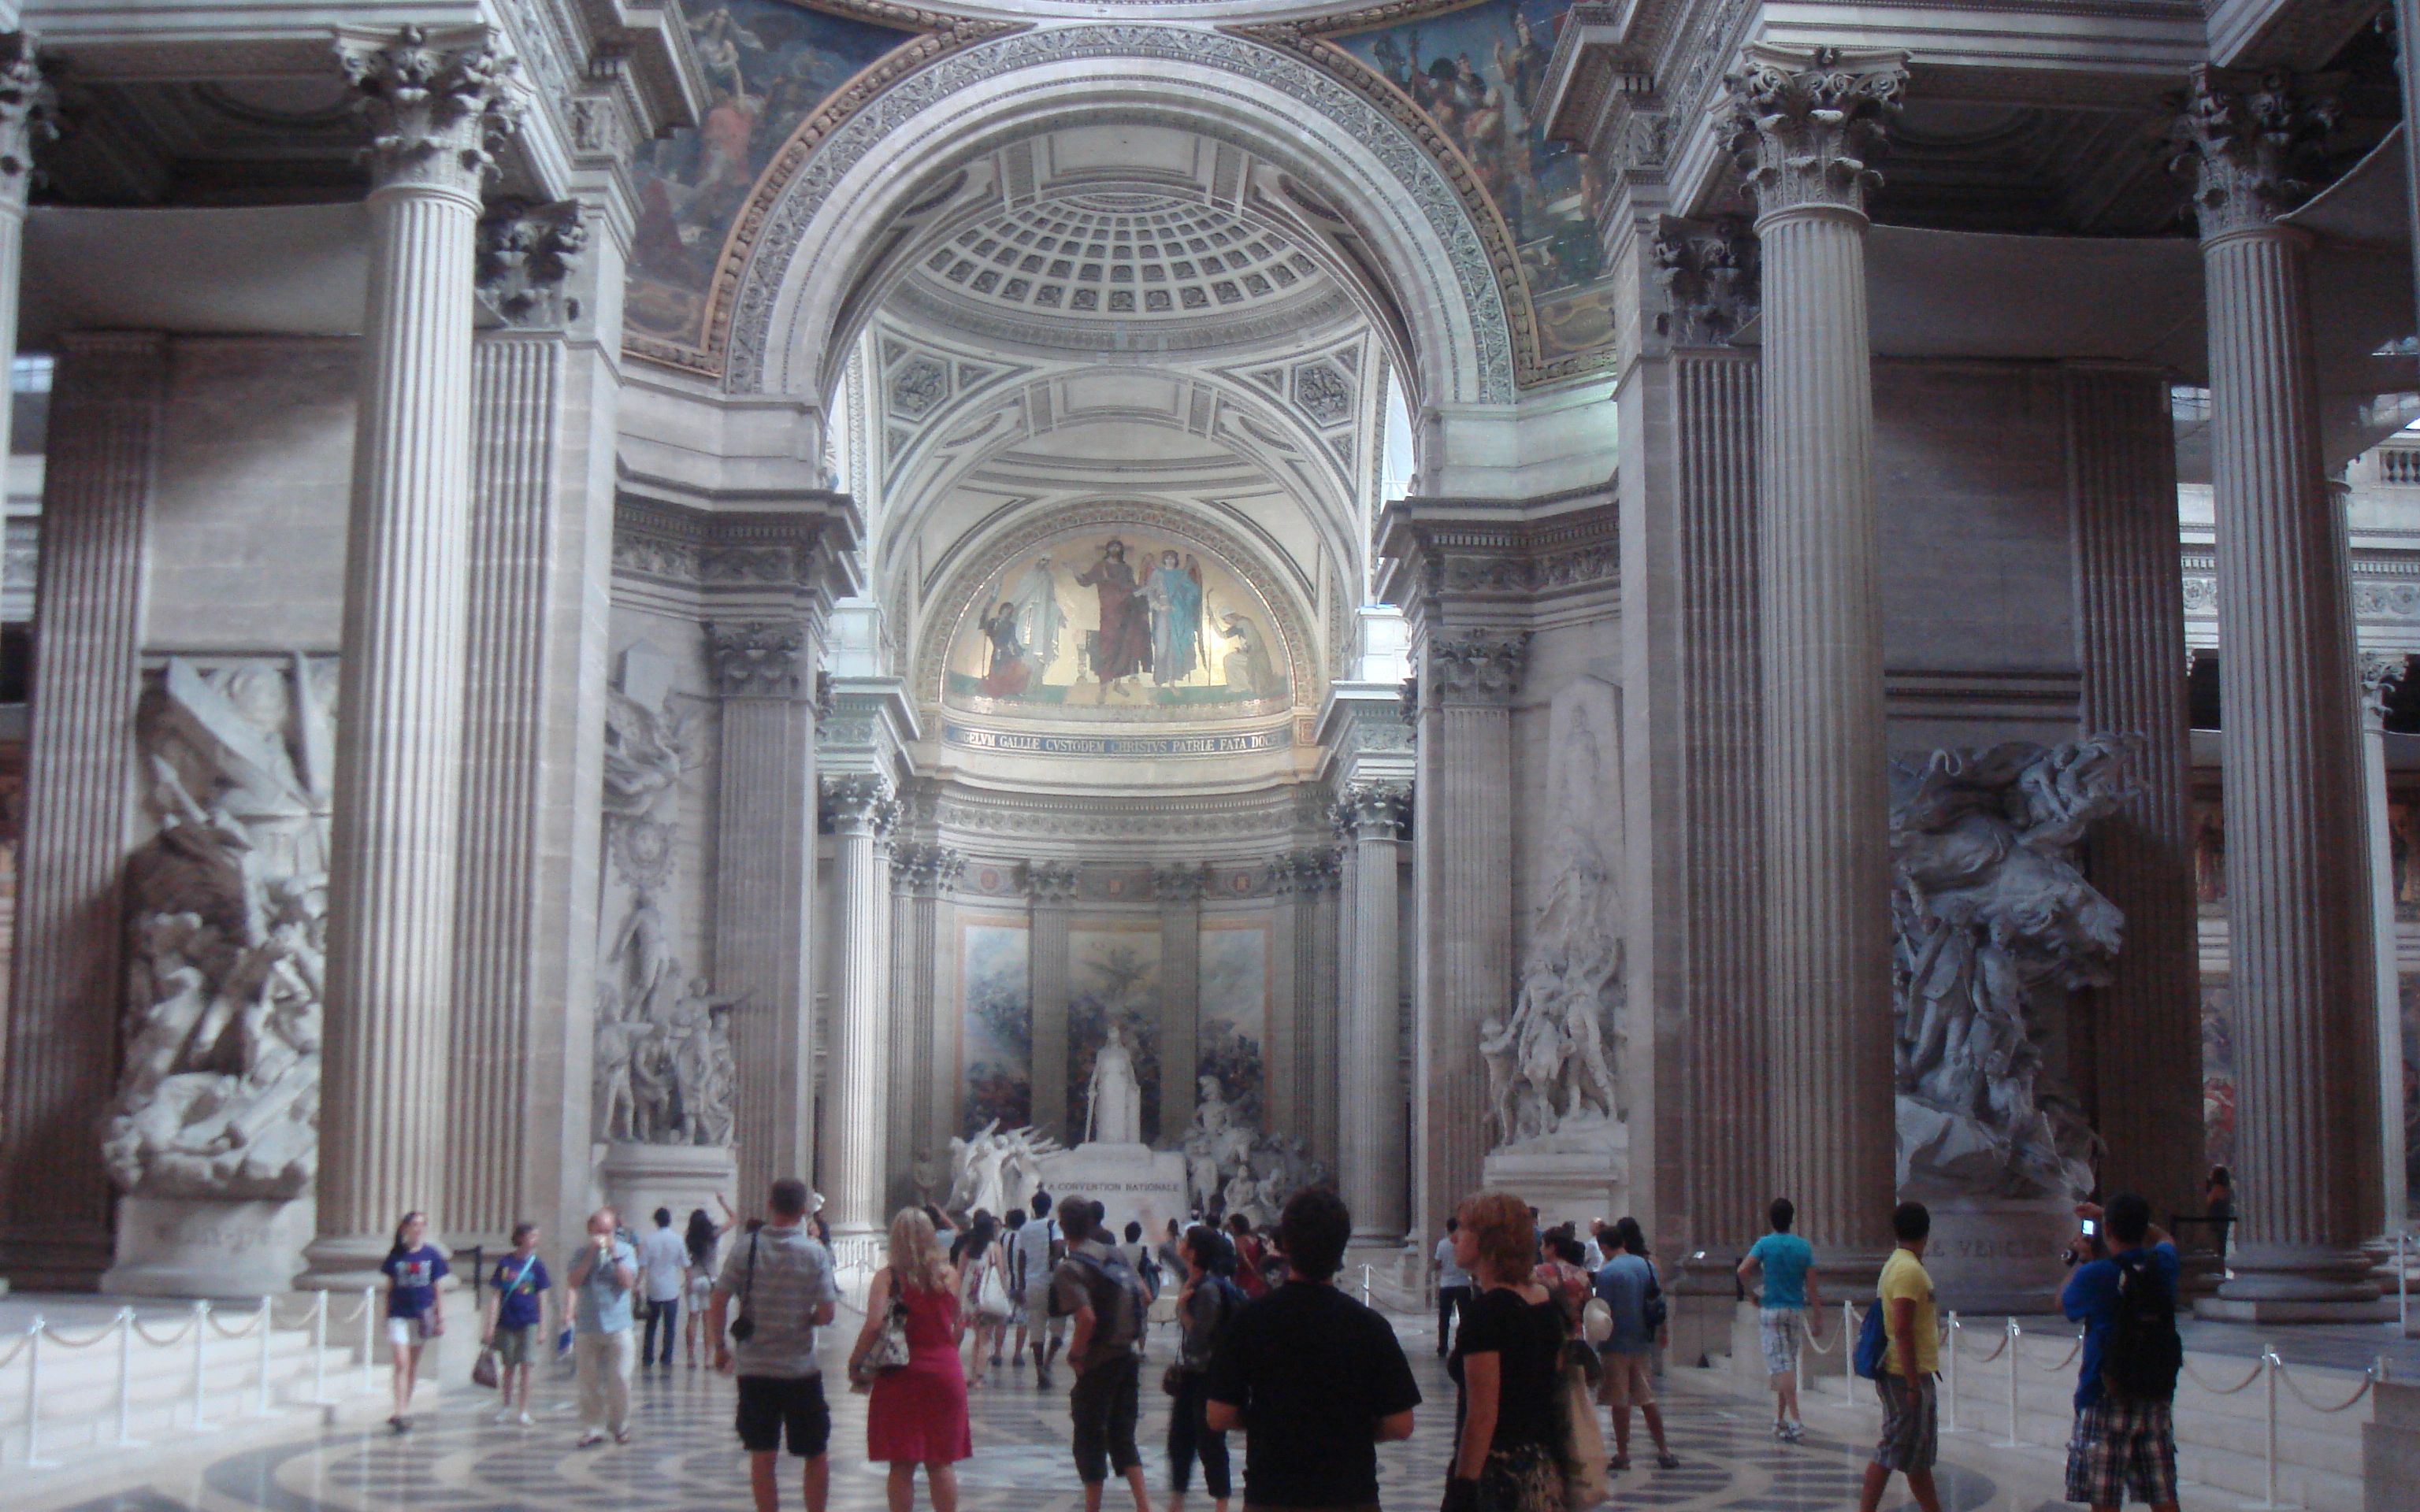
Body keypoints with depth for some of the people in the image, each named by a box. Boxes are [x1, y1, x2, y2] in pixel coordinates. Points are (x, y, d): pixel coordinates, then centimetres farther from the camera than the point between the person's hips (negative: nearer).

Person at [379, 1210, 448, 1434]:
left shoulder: (432, 1254, 0)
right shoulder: (396, 1254, -1)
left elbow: (437, 1289, 5)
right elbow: (389, 1287, 6)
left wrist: (441, 1317, 3)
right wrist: (387, 1315, 5)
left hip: (422, 1315, 1)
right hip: (399, 1315, -1)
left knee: (414, 1364, 11)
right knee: (401, 1363, -10)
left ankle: (405, 1409, 23)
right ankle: (401, 1413, -13)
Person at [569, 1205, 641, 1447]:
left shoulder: (626, 1251, 3)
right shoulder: (583, 1253, 6)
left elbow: (628, 1282, -8)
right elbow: (573, 1281, -6)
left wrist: (614, 1254, -12)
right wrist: (591, 1254, -11)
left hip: (617, 1327, -1)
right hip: (587, 1327, 1)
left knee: (619, 1380, -2)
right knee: (589, 1382, 3)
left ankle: (620, 1426, 14)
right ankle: (592, 1429, 11)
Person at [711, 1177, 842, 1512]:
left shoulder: (745, 1249, -4)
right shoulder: (816, 1252, -6)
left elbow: (717, 1302, -5)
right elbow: (826, 1313, -9)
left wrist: (720, 1346, 7)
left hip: (754, 1369, 1)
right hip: (801, 1369, -1)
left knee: (762, 1456, 7)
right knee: (817, 1455, 12)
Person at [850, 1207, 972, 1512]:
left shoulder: (887, 1277, -8)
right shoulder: (949, 1276, -1)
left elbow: (873, 1325, -17)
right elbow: (956, 1322, 9)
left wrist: (855, 1362, -7)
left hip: (900, 1375, -2)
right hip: (946, 1371, 2)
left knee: (901, 1465, 6)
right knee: (942, 1464, 10)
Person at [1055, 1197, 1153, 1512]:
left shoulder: (1069, 1268, -14)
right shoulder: (1115, 1254, 7)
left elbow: (1087, 1317, -25)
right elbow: (1144, 1295, 10)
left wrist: (1075, 1354, -12)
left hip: (1099, 1362, -6)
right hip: (1130, 1355, 6)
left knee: (1090, 1439, 6)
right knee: (1123, 1436, 15)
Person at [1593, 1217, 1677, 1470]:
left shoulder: (1606, 1273, -14)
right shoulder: (1647, 1265, 4)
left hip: (1617, 1344, -6)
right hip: (1643, 1342, 6)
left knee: (1620, 1402, 3)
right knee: (1647, 1398, 14)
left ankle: (1622, 1454, 8)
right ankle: (1663, 1451, 15)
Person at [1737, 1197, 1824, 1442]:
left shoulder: (1765, 1244, -5)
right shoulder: (1804, 1247, 2)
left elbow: (1743, 1270, -18)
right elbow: (1811, 1286, 0)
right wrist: (1818, 1316, 4)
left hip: (1771, 1310, -3)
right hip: (1796, 1311, 3)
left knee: (1782, 1366, -7)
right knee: (1789, 1364, 14)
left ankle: (1795, 1420, -18)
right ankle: (1780, 1419, 20)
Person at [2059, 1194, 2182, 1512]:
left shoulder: (2095, 1275, -13)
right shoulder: (2162, 1265, 1)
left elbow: (2063, 1304, 8)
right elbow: (2164, 1238, 27)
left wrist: (2081, 1261, 21)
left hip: (2107, 1399, -5)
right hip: (2158, 1397, 5)